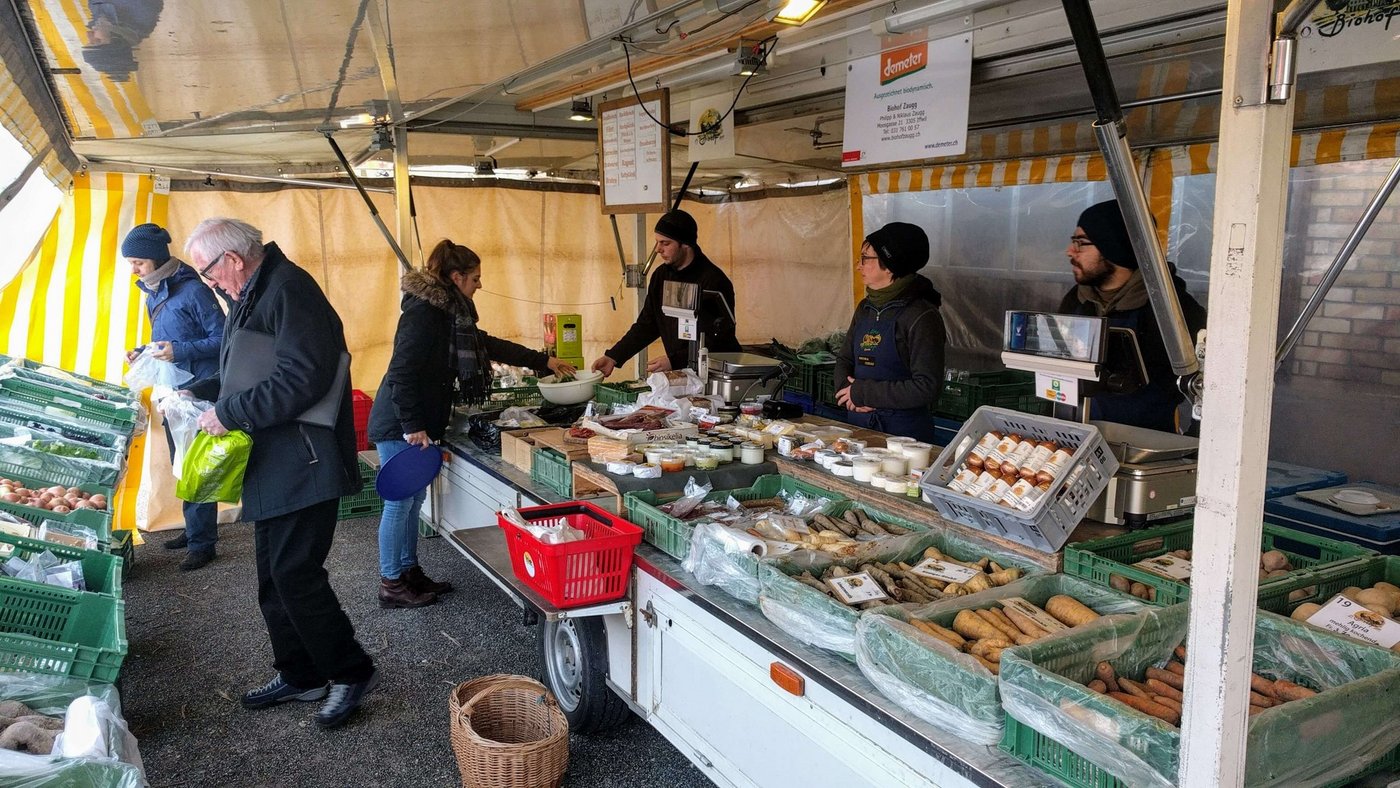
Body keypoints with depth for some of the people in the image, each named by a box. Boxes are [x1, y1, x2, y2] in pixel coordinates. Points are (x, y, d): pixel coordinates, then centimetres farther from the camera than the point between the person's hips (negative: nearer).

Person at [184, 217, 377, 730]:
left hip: (303, 466, -11)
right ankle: (299, 676, 29)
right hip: (273, 466, 11)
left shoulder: (288, 290, -16)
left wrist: (228, 414, -19)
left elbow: (301, 380, -26)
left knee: (294, 573, -8)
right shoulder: (254, 296, 16)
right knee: (275, 578, 15)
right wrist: (199, 393, 11)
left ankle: (352, 671, 8)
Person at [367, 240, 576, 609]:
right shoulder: (423, 312, -18)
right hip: (401, 426, -10)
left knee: (413, 499, 16)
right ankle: (391, 585, 9)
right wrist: (412, 426, -22)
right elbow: (401, 373, -22)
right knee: (400, 501, -2)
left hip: (417, 423, 10)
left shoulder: (449, 312, 13)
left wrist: (544, 362, 21)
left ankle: (410, 571, 27)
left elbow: (488, 345, 21)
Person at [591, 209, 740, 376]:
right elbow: (646, 325, 14)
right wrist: (613, 357, 3)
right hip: (679, 373, 7)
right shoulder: (661, 276, 8)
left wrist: (674, 362, -27)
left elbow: (716, 342, -19)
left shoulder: (714, 281, -15)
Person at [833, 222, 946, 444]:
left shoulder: (921, 317, -12)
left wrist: (863, 393, -16)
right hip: (857, 424, 6)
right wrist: (848, 391, -5)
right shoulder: (865, 308, 10)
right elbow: (844, 359, 17)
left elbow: (927, 387, -18)